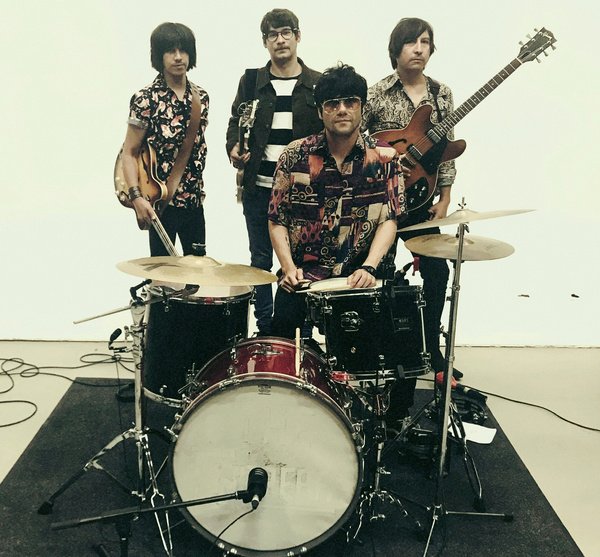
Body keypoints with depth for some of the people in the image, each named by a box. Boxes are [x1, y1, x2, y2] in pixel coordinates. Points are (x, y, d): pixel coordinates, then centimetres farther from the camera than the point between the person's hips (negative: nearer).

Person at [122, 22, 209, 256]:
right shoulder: (146, 99, -11)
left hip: (194, 199, 6)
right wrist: (136, 196, -20)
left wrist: (198, 189, 15)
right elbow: (129, 153, -9)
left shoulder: (201, 96, 5)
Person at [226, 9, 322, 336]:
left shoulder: (318, 84, 5)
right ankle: (265, 329, 20)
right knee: (261, 260, 8)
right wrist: (234, 150, -8)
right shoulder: (251, 81, 10)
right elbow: (235, 122, 12)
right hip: (259, 187, 2)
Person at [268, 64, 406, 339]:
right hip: (303, 274, 0)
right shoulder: (295, 155, 1)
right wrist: (289, 268, -9)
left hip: (359, 275, 0)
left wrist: (368, 268, -18)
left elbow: (389, 220, -3)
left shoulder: (384, 157, 1)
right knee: (283, 324, -21)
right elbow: (277, 219, 4)